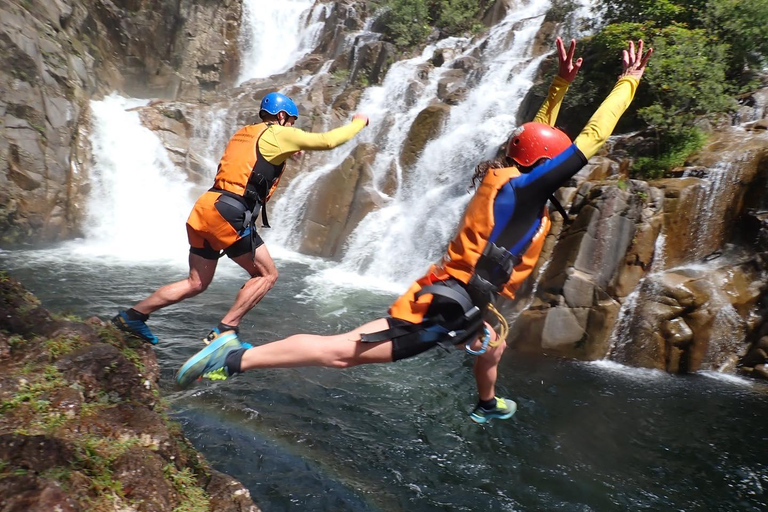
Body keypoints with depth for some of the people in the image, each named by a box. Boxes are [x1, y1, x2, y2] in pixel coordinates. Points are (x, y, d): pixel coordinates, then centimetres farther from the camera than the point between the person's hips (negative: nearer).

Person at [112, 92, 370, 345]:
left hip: (204, 210, 9)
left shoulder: (244, 133, 23)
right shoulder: (278, 134, 0)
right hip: (230, 215, -9)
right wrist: (358, 122, 10)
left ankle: (131, 316, 23)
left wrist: (287, 153, 35)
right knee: (267, 274, 6)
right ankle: (224, 331, 2)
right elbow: (327, 141, -5)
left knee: (196, 283, 18)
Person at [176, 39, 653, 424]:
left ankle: (487, 404, 60)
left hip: (446, 294, 10)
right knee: (341, 351, -9)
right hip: (450, 308, -10)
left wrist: (562, 83, 25)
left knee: (494, 343, 34)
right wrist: (629, 81, 2)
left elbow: (538, 133, 27)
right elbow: (592, 138, -9)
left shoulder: (502, 176, 12)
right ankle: (236, 356, -9)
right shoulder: (524, 188, -10)